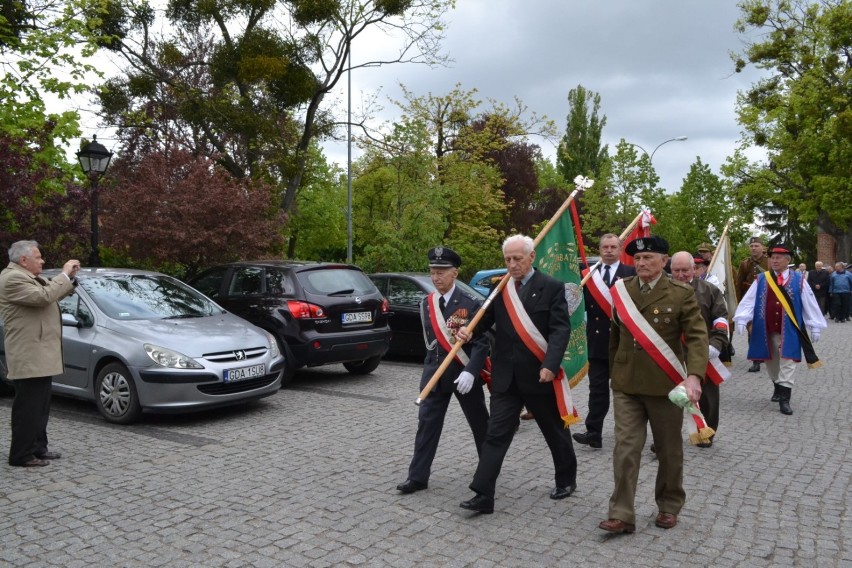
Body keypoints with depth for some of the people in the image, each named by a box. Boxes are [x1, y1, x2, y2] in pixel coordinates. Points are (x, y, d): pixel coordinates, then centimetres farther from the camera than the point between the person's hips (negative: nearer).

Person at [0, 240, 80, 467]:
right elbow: (43, 297, -27)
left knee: (40, 407, 16)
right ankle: (22, 455, 4)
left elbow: (51, 294, 22)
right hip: (29, 357, -11)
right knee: (28, 408, -4)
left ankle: (38, 447, 25)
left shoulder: (25, 277, 17)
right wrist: (64, 274, -18)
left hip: (39, 355, 11)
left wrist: (70, 278, 7)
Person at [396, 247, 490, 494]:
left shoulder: (470, 304, -12)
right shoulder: (426, 304, 4)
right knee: (427, 424, 1)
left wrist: (470, 372, -24)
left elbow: (482, 342, -15)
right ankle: (418, 477, 8)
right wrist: (433, 363, 10)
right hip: (434, 372, 4)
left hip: (464, 373, -3)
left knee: (479, 422, 12)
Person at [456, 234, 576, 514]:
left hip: (540, 375, -3)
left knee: (555, 431, 16)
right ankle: (483, 495, 1)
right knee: (496, 434, -1)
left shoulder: (552, 287, -7)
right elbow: (486, 317, 8)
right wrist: (468, 328, -15)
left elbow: (561, 329, -13)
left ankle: (567, 479, 38)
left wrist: (551, 365, -25)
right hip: (506, 376, 3)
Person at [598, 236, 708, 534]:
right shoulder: (621, 291, 4)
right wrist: (614, 373, 17)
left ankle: (669, 506, 33)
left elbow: (697, 337, -12)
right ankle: (621, 515, 4)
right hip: (626, 386, 2)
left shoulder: (681, 294, -6)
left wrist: (694, 375, -27)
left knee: (669, 449, 13)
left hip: (665, 386, -2)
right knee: (625, 449, -2)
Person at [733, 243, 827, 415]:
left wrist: (815, 327, 2)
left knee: (787, 362, -5)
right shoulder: (761, 279, 2)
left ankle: (784, 399, -4)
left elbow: (810, 304, 3)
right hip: (766, 330, 2)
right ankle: (778, 387, 35)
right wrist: (741, 320, -14)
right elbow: (749, 300, -3)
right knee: (771, 362, 14)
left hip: (789, 330, -2)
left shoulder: (798, 280, 0)